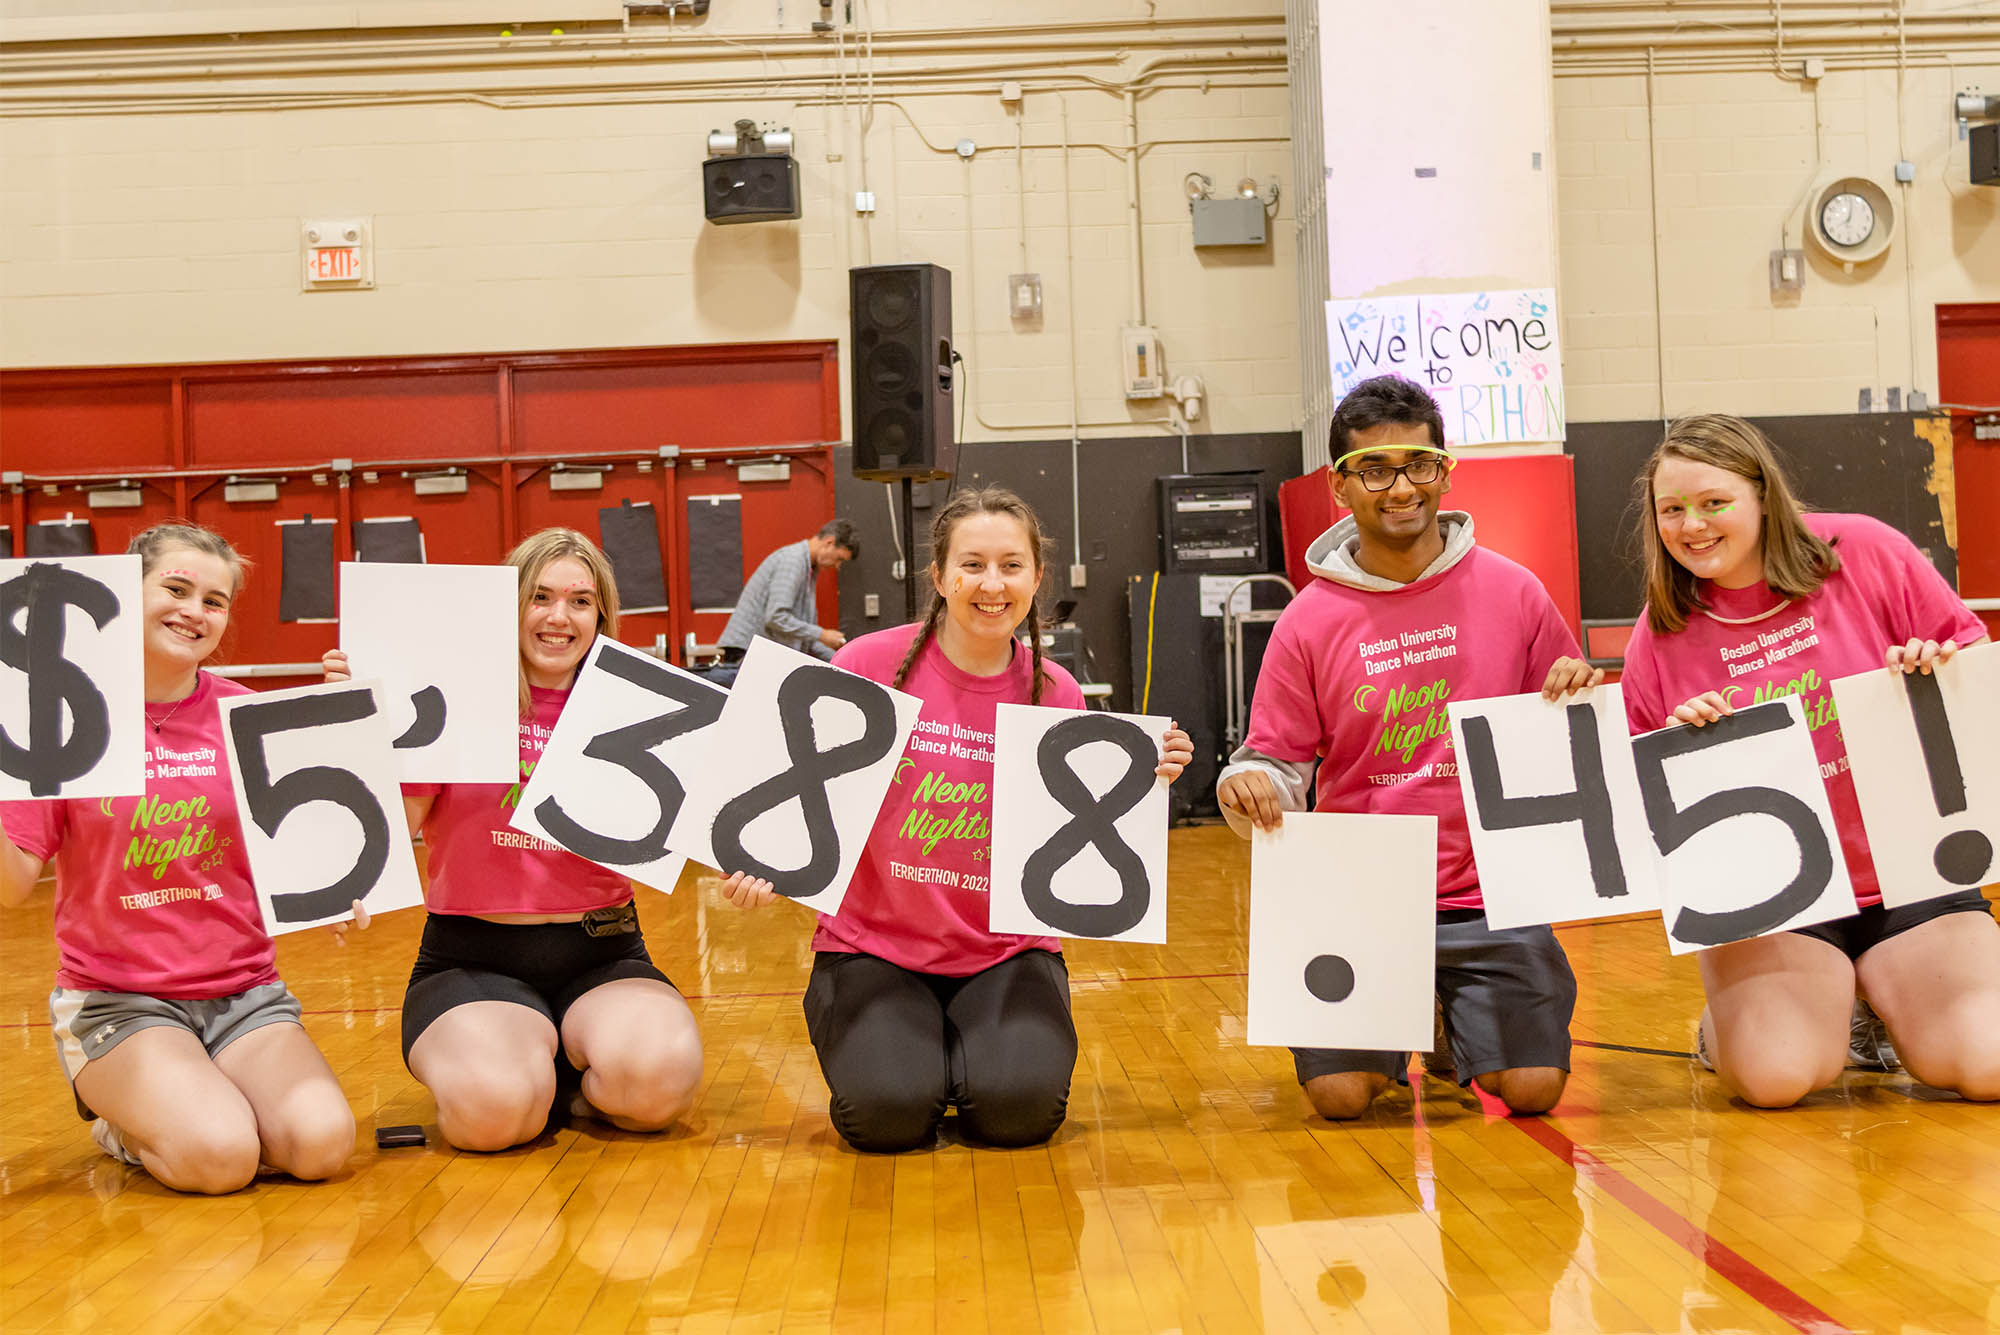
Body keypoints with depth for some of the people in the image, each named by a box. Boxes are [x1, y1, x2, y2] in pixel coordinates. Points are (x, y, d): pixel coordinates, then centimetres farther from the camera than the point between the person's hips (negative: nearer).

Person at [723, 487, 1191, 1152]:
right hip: (873, 946, -1)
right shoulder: (872, 664, -9)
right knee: (888, 1110, -25)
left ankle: (987, 1043, 12)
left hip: (1005, 953, 2)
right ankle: (880, 1041, 12)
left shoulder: (1056, 695, -1)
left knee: (1019, 1106, -24)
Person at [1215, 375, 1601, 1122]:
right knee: (1340, 1095, -13)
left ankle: (1462, 1023, 24)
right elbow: (1277, 769, 3)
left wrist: (1582, 703, -11)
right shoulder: (1308, 621, 0)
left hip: (1490, 896, 1)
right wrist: (1246, 789, -20)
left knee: (1532, 1087, -11)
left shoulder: (1511, 592, 2)